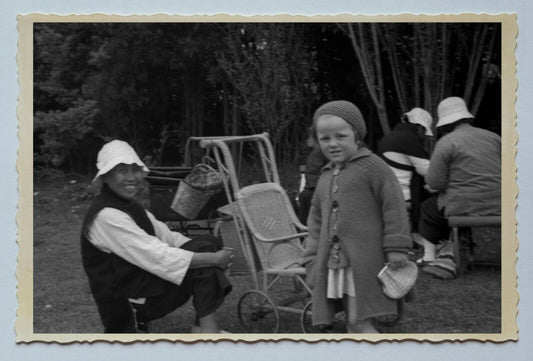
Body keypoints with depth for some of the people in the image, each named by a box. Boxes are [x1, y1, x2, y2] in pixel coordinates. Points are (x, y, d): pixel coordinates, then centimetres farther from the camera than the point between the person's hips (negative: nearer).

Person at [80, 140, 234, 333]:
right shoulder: (107, 216, -21)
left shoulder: (129, 206, 11)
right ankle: (207, 328, -13)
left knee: (209, 244, 0)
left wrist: (213, 252, -7)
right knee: (205, 251, -19)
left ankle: (204, 325, 0)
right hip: (127, 303, -9)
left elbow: (167, 237, 9)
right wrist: (214, 258, -21)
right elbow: (158, 257, -26)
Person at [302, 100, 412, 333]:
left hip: (365, 260, -7)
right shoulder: (326, 178, 16)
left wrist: (397, 248, -11)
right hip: (334, 262, 7)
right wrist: (313, 256, 15)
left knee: (359, 321, -11)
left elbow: (393, 205, -8)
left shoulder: (372, 166, -6)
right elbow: (316, 217, 21)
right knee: (352, 323, 11)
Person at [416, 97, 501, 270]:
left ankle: (429, 257, 24)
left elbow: (435, 183, -12)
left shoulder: (446, 142, -9)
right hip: (498, 207, 5)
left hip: (464, 208, -5)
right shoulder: (493, 137, 7)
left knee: (429, 208, 23)